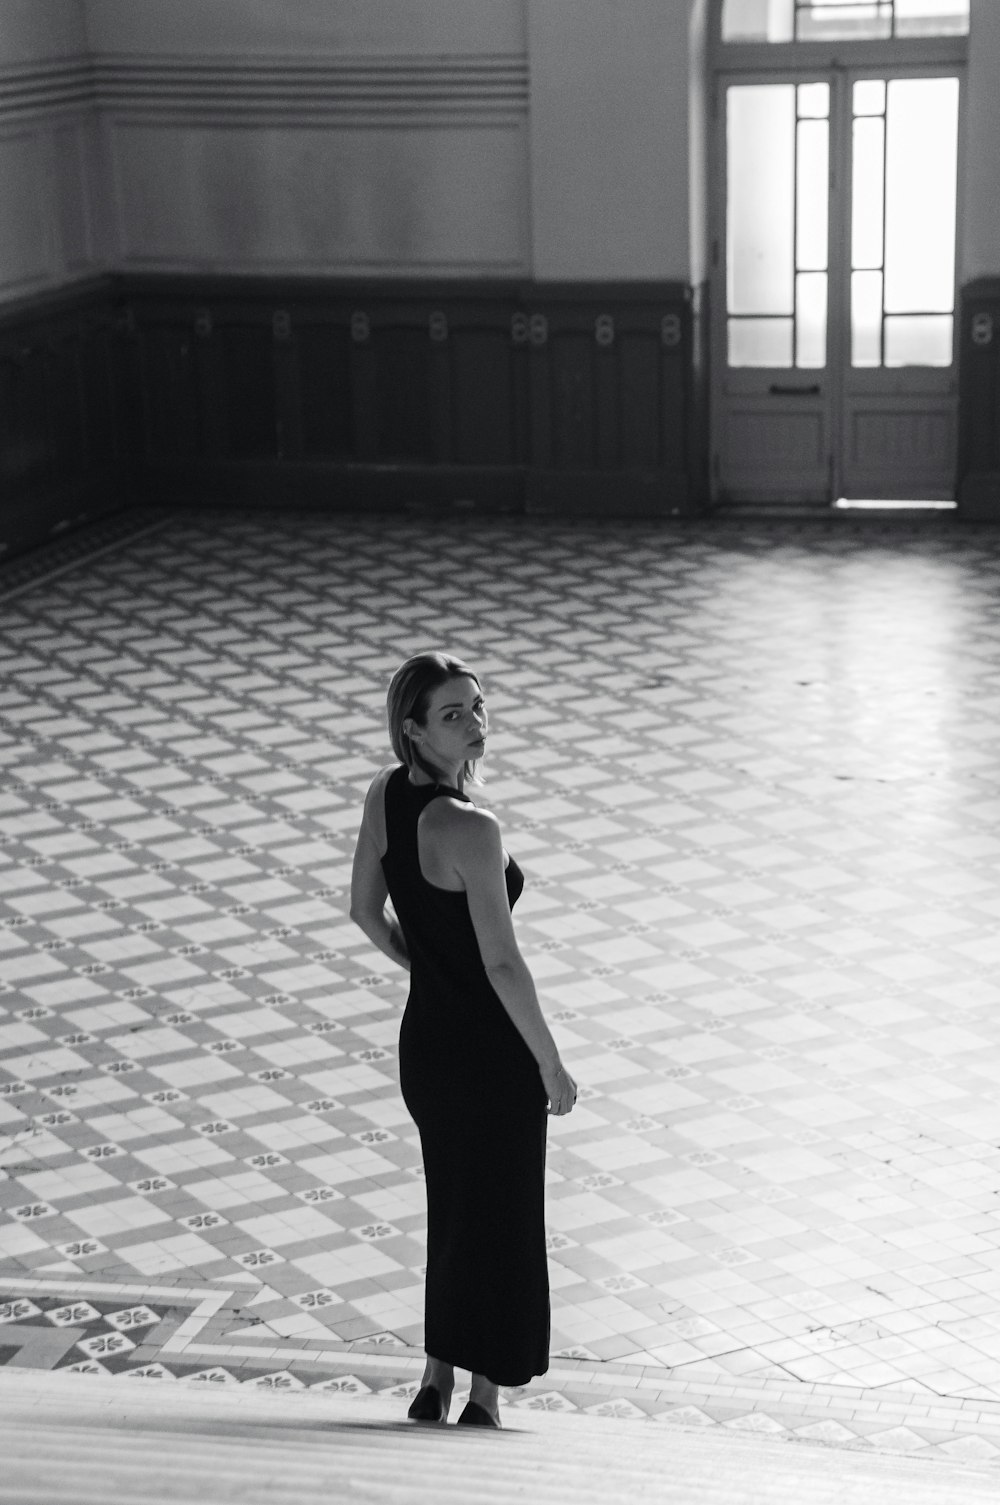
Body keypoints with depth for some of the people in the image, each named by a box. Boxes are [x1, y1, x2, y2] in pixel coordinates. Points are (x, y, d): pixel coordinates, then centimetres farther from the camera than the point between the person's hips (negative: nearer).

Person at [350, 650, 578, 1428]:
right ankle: (487, 1400, 18)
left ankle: (438, 1385, 31)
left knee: (453, 1209, 22)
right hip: (492, 1051, -8)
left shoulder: (385, 793, -1)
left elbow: (366, 912, 10)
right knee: (502, 1219, 8)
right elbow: (504, 966, -23)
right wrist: (553, 1066, -12)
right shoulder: (470, 829, -25)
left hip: (424, 1040, 8)